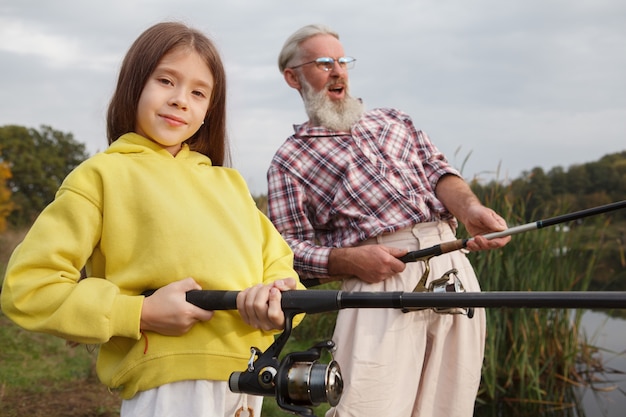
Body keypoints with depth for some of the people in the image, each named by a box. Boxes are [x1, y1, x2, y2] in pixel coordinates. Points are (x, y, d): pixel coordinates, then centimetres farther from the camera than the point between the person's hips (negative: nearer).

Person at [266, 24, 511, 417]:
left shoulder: (394, 119, 26)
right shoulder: (289, 160, 13)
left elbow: (437, 170, 12)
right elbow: (288, 248, 5)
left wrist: (470, 207, -11)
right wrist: (350, 260, -14)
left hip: (453, 264, 4)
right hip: (382, 278, -4)